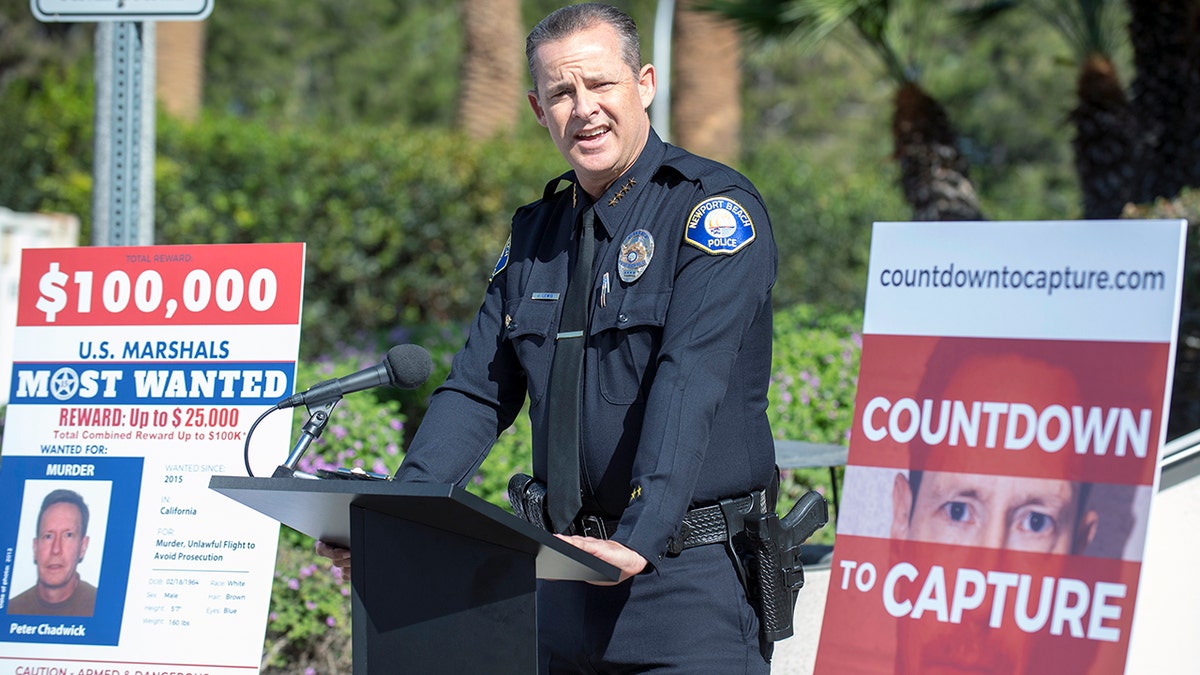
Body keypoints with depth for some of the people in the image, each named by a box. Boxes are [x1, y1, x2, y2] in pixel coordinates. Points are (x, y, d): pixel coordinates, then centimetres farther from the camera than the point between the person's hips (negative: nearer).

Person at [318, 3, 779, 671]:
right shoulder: (537, 232, 15)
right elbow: (478, 392, 12)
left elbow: (690, 387, -20)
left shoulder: (712, 207, -8)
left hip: (689, 577, -6)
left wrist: (641, 539, -32)